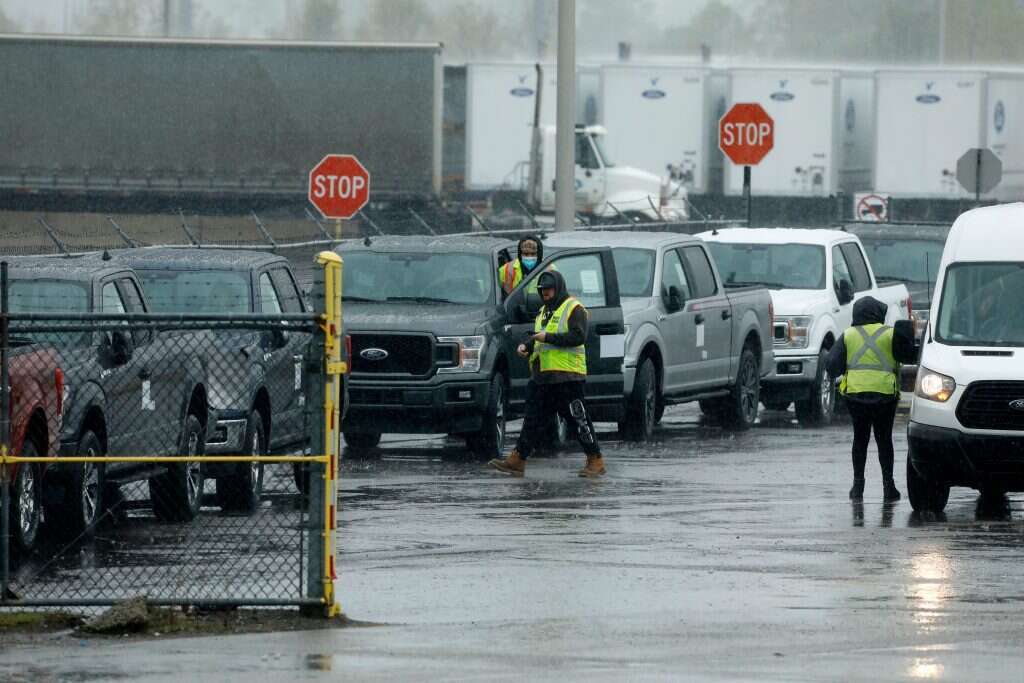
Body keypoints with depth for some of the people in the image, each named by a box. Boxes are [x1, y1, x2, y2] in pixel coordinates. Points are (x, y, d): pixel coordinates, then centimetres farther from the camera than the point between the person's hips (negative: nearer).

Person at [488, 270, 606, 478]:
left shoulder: (574, 309, -7)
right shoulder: (544, 311, 21)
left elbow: (579, 336, -19)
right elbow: (538, 337, 29)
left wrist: (548, 337, -20)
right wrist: (526, 345, 7)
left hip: (567, 376, -8)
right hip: (542, 376, 8)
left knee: (578, 420, -3)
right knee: (534, 419, 6)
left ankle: (596, 461, 5)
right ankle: (517, 460, 5)